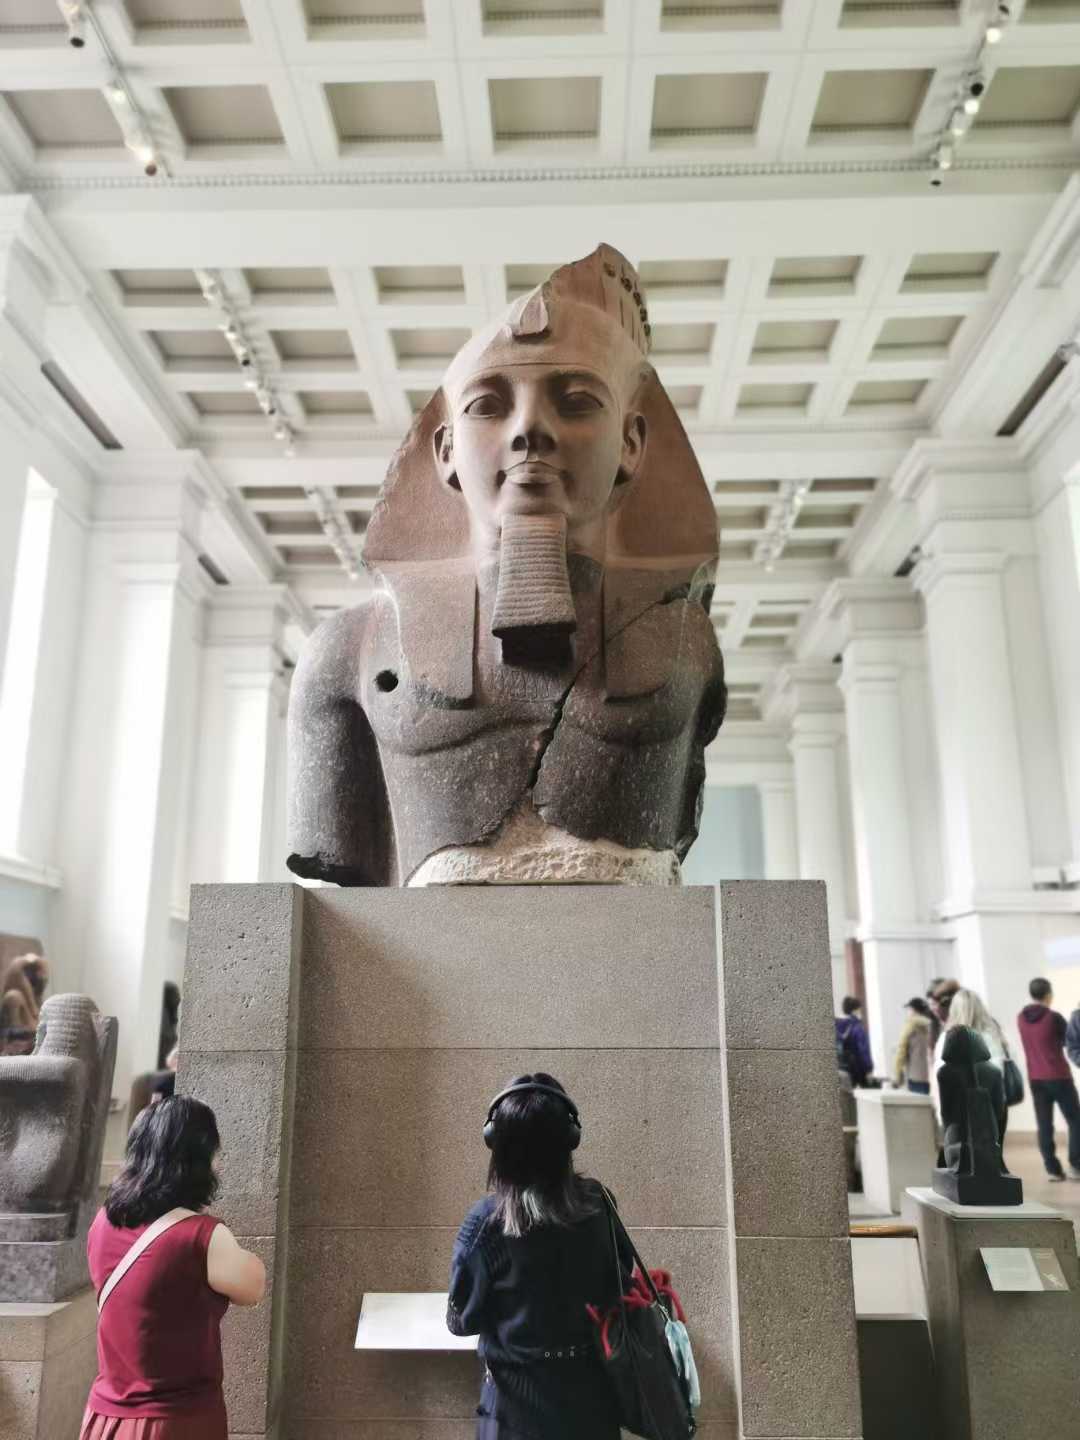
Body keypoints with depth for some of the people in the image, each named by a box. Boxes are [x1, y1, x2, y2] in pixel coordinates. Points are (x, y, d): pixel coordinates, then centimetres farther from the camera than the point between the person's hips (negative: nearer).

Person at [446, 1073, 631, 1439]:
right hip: (588, 1384, 3)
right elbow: (622, 1275, 4)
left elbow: (462, 1319, -10)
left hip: (522, 1390, -3)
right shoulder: (595, 1202, -12)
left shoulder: (487, 1220, -21)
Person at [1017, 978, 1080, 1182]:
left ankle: (1053, 1169, 4)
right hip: (1059, 1076, -4)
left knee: (1044, 1125, 6)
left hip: (1035, 1079, 4)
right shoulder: (1054, 1017, -13)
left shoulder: (1021, 1018, 3)